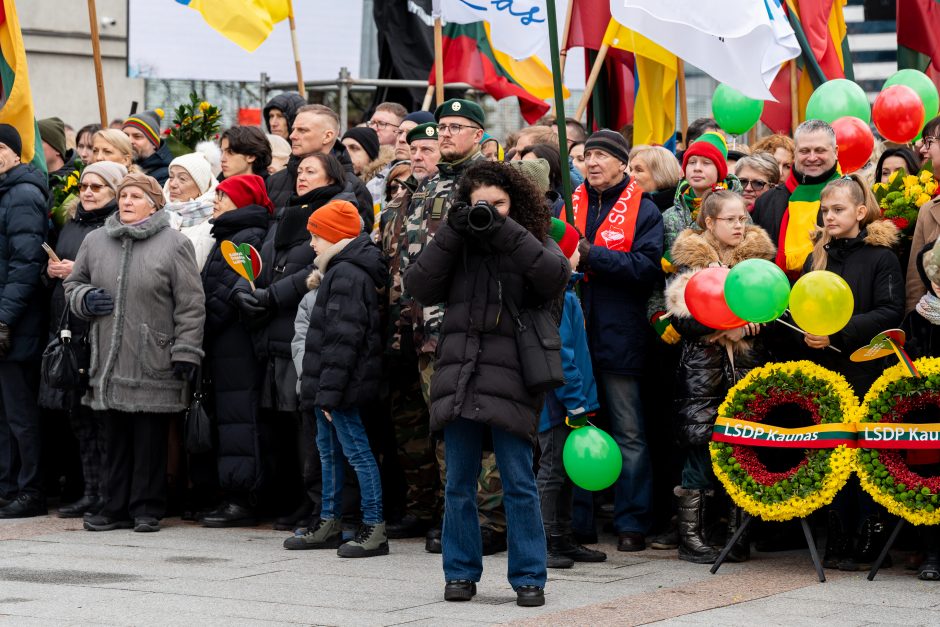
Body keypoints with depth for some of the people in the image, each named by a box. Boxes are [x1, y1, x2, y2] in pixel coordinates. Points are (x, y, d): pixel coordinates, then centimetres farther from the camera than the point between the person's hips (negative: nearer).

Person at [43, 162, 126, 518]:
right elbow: (54, 266, 28)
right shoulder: (72, 225, 19)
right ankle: (92, 492, 16)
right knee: (78, 412, 9)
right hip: (69, 329, 8)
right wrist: (52, 271, 6)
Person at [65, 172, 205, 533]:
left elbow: (191, 304, -4)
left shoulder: (174, 244, -3)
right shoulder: (95, 242, 10)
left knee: (150, 437, 1)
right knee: (116, 436, 9)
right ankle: (116, 507, 17)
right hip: (109, 362, 4)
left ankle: (147, 508, 10)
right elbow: (73, 284, 23)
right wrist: (84, 299, -1)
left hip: (154, 364, -4)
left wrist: (185, 352, -9)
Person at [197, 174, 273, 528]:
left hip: (237, 348, -10)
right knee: (228, 417, 10)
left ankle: (242, 501, -8)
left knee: (238, 418, -9)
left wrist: (200, 330, -13)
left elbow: (229, 293, -18)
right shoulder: (229, 236, 21)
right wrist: (203, 334, 11)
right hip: (224, 346, 10)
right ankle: (234, 497, 13)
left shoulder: (248, 238, -11)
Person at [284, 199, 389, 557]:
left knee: (356, 450, -8)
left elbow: (342, 340, -22)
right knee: (328, 450, 17)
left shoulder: (345, 275, -17)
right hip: (328, 384, 11)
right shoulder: (338, 271, 15)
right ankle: (328, 524, 26)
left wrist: (329, 391, -22)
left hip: (343, 382, -11)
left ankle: (374, 528, -5)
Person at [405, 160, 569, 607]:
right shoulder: (457, 246, 13)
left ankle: (528, 577, 5)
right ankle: (461, 573, 18)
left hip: (510, 381, -3)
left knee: (519, 484, -3)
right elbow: (419, 288, 0)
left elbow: (556, 274, -15)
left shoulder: (532, 244, 6)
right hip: (458, 377, 3)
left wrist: (505, 230, -15)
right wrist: (451, 233, -6)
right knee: (459, 484, 8)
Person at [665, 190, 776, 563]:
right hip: (703, 370, -3)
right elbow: (680, 317, -5)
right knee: (699, 448, -5)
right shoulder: (691, 259, 2)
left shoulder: (759, 257, 11)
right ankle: (690, 536, 3)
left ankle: (737, 533, 9)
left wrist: (751, 322, -7)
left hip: (748, 368, 3)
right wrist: (724, 327, -15)